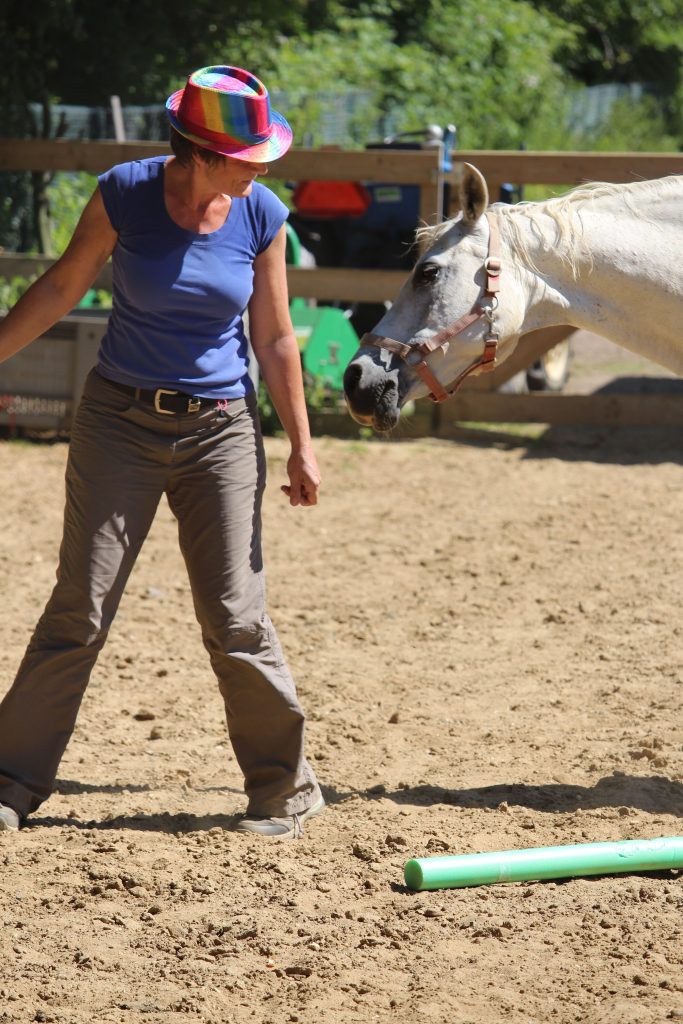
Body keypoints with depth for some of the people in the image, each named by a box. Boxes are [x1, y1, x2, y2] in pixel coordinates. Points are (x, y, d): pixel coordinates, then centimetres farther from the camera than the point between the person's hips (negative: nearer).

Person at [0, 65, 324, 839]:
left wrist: (301, 448, 3)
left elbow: (275, 341, 2)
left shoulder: (262, 216, -6)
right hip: (120, 420, -1)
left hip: (220, 430, 1)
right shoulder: (124, 194, -11)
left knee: (234, 617, 0)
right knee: (80, 607, -1)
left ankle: (285, 789, 14)